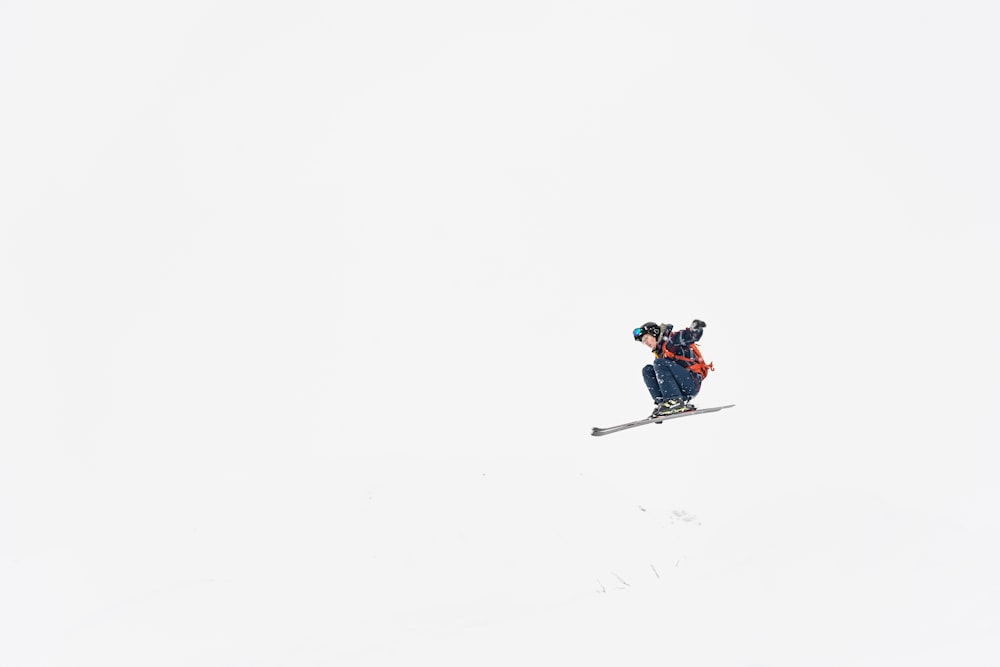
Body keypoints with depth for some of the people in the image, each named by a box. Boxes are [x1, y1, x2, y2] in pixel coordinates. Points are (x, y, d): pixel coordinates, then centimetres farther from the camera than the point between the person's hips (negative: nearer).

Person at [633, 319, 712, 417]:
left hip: (693, 383, -8)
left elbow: (694, 335, -14)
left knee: (659, 363, -21)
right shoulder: (659, 353, 20)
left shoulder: (672, 339, -2)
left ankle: (675, 402, -28)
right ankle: (661, 402, -13)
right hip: (680, 389, 8)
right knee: (647, 370, 3)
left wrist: (696, 327, -38)